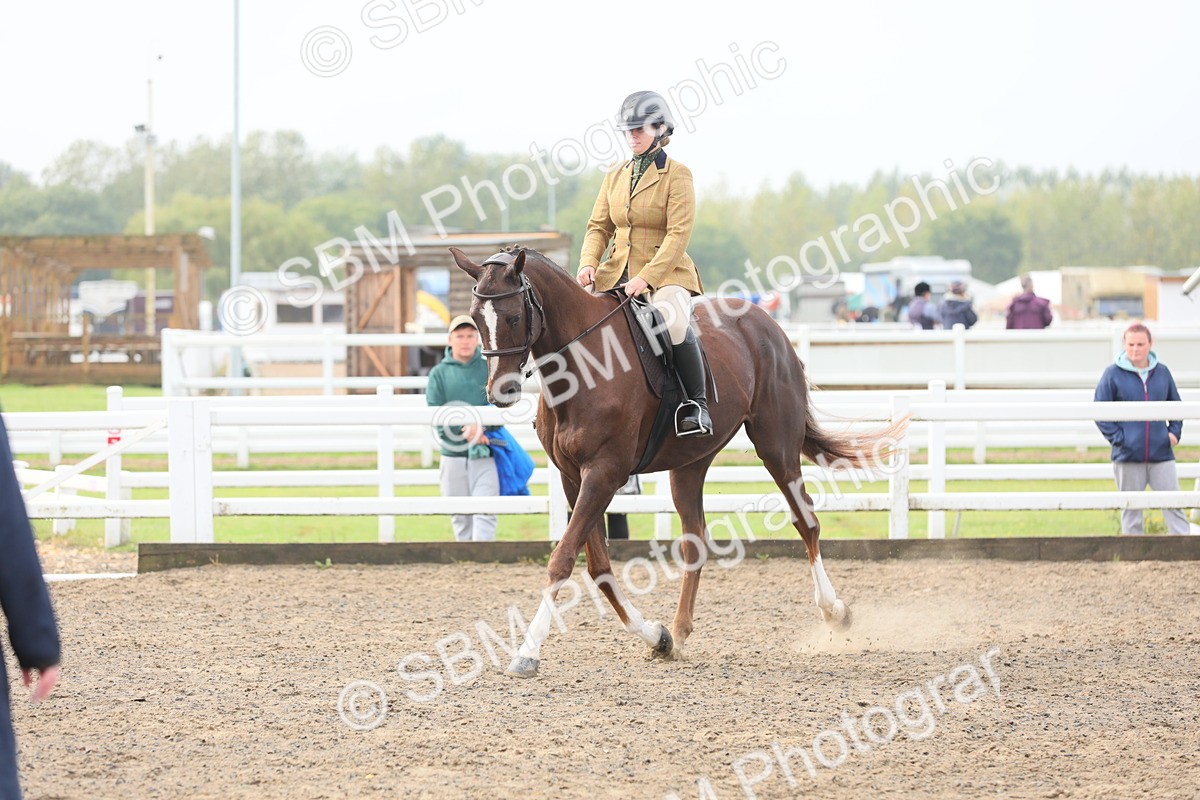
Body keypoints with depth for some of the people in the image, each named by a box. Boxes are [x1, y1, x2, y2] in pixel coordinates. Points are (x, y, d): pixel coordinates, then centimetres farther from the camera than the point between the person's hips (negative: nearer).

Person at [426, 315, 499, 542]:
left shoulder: (489, 369, 6)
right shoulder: (439, 373, 6)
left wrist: (480, 427, -19)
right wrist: (463, 429, -16)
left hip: (484, 453, -1)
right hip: (453, 453, 1)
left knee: (485, 511, -12)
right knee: (459, 515, 5)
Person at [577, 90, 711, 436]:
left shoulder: (677, 175, -5)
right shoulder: (616, 177, 14)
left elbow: (679, 235, -13)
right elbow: (598, 226, 14)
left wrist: (646, 278, -23)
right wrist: (588, 263, -7)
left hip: (666, 274, -6)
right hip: (617, 274, 6)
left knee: (672, 321, -36)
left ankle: (697, 404, -21)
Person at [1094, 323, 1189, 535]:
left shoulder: (1162, 372, 7)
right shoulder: (1113, 374, -2)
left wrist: (1174, 431, 5)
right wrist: (1117, 438, -11)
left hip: (1161, 454, 2)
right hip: (1128, 457, -2)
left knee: (1173, 506, -1)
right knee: (1131, 510, 5)